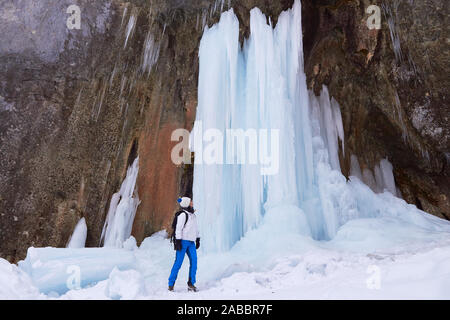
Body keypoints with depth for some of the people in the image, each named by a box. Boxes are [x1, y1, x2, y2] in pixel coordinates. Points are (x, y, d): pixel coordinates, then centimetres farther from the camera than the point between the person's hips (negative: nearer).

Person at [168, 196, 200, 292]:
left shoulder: (193, 215, 15)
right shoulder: (183, 215, -10)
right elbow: (178, 229, -13)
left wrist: (198, 240, 20)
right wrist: (178, 242, -17)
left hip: (191, 242, 7)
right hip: (183, 241, -7)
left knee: (194, 262, -4)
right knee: (178, 263, -4)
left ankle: (191, 284, 4)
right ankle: (171, 284, 9)